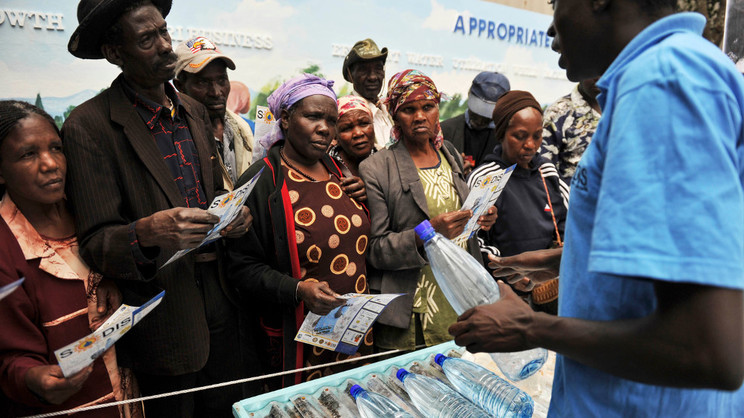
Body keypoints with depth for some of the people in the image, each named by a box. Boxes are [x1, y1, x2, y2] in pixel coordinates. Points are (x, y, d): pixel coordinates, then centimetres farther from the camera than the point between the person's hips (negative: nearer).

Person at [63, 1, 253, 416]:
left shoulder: (195, 111, 6)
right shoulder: (89, 126, -15)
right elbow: (95, 244, -16)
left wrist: (234, 214, -6)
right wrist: (148, 231, -37)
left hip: (219, 305, 6)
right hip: (164, 321, -5)